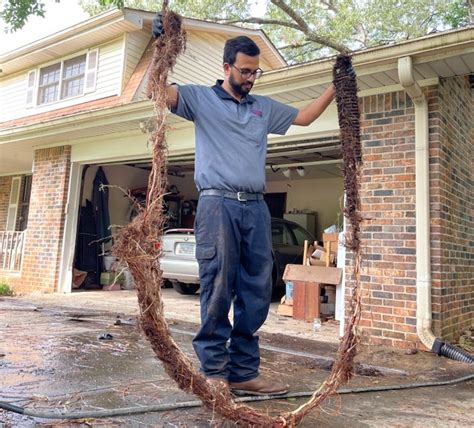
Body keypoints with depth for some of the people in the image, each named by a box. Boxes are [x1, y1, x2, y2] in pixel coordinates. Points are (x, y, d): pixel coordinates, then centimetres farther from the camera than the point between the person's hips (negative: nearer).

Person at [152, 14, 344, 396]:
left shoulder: (264, 107, 23)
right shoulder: (201, 98, 10)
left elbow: (305, 116, 31)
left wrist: (336, 86, 28)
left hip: (256, 208, 5)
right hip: (218, 204, -5)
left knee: (256, 293, 3)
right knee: (218, 291, -6)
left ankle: (244, 371, 12)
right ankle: (214, 371, 4)